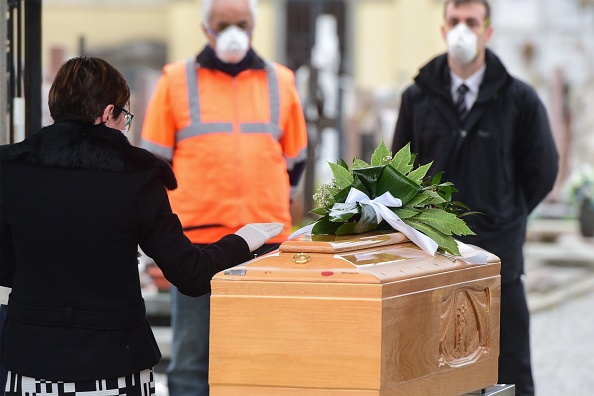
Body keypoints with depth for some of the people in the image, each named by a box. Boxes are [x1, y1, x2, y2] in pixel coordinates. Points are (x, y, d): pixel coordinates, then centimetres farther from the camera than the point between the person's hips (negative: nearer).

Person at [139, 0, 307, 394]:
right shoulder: (177, 80, 5)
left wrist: (275, 209, 13)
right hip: (196, 242, -2)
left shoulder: (280, 82, 11)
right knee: (192, 358, 0)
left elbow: (294, 161, 18)